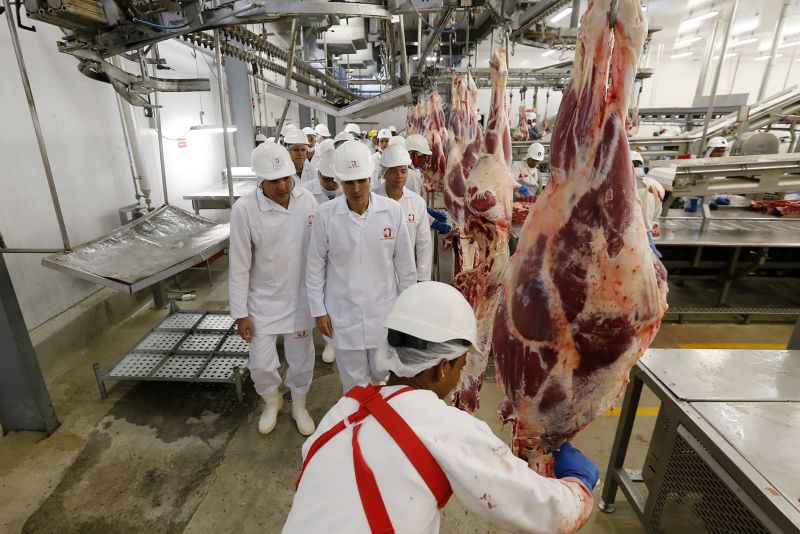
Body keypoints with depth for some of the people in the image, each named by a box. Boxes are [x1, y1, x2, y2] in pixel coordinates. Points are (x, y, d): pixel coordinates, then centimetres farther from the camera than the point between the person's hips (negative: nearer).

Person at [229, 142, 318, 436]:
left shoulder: (307, 200, -11)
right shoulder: (244, 209, -19)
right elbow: (239, 266, -12)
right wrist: (240, 313, -7)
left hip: (300, 297, 2)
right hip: (263, 300, -1)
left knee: (301, 360, 15)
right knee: (261, 364, 10)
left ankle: (299, 405, 44)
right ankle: (272, 401, 44)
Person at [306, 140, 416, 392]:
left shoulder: (393, 211, -10)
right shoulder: (325, 214, -11)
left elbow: (405, 264, -2)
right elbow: (315, 266, -2)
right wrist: (319, 310, 0)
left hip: (384, 311, 1)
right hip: (343, 314, 0)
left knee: (384, 373, 19)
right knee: (354, 383, 16)